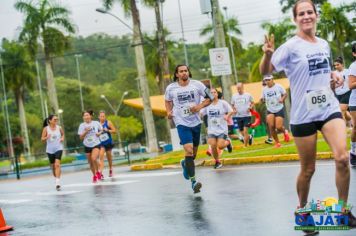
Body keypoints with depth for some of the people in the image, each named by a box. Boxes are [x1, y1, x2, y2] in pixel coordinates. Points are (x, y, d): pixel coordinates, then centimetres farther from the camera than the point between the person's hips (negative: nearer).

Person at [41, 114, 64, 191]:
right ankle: (56, 178, 34)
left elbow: (63, 134, 20)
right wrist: (47, 137, -22)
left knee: (57, 164, -19)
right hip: (50, 150, 1)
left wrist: (62, 138, 0)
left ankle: (58, 182, -25)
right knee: (53, 166, 10)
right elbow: (42, 138, -1)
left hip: (58, 148, -1)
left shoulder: (59, 128, 1)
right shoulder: (46, 129, -3)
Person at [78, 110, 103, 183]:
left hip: (96, 144, -2)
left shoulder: (96, 123, -5)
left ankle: (97, 172, 0)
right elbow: (81, 137, -2)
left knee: (94, 159, -25)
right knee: (90, 163, 9)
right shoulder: (82, 125, -3)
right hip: (87, 146, 2)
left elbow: (101, 130, 13)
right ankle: (94, 175, 31)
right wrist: (86, 132, -17)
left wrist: (99, 133, -8)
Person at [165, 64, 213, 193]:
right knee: (189, 150, -20)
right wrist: (169, 111, -1)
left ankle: (185, 163, 49)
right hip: (182, 123, -3)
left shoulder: (197, 84, -6)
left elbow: (210, 98, 2)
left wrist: (200, 106, -14)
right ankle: (193, 181, -20)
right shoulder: (171, 88, -4)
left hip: (196, 122, 3)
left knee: (193, 153, 15)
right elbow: (168, 100, 16)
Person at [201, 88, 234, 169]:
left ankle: (227, 142, 23)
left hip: (222, 129, -2)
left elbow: (231, 111, -3)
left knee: (220, 146, -14)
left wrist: (227, 116, -22)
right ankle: (217, 162, 12)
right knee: (213, 146, -10)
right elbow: (201, 113, 2)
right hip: (211, 130, 2)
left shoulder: (223, 103, -4)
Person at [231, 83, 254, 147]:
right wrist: (234, 110, -5)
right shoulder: (234, 96, 4)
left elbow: (252, 103, 9)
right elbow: (232, 105, 15)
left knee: (245, 131, -11)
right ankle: (249, 137, 40)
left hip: (247, 115, -3)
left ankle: (245, 146, -4)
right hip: (238, 116, 3)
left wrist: (250, 107, -11)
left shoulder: (248, 95, -2)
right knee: (242, 132, 11)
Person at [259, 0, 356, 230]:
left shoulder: (324, 45, 9)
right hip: (304, 115, -4)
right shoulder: (290, 47, -9)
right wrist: (268, 54, -35)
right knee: (308, 168, 5)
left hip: (330, 109, 4)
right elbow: (265, 71, -16)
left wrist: (332, 76, 6)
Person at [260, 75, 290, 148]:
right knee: (271, 126, -15)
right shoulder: (264, 89, 1)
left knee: (278, 127, -13)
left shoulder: (278, 86, -7)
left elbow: (285, 94, 2)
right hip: (270, 110, 3)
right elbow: (263, 99, 9)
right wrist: (262, 100, -15)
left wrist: (282, 99, -19)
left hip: (279, 109, -3)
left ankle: (285, 132, 26)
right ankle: (277, 142, 5)